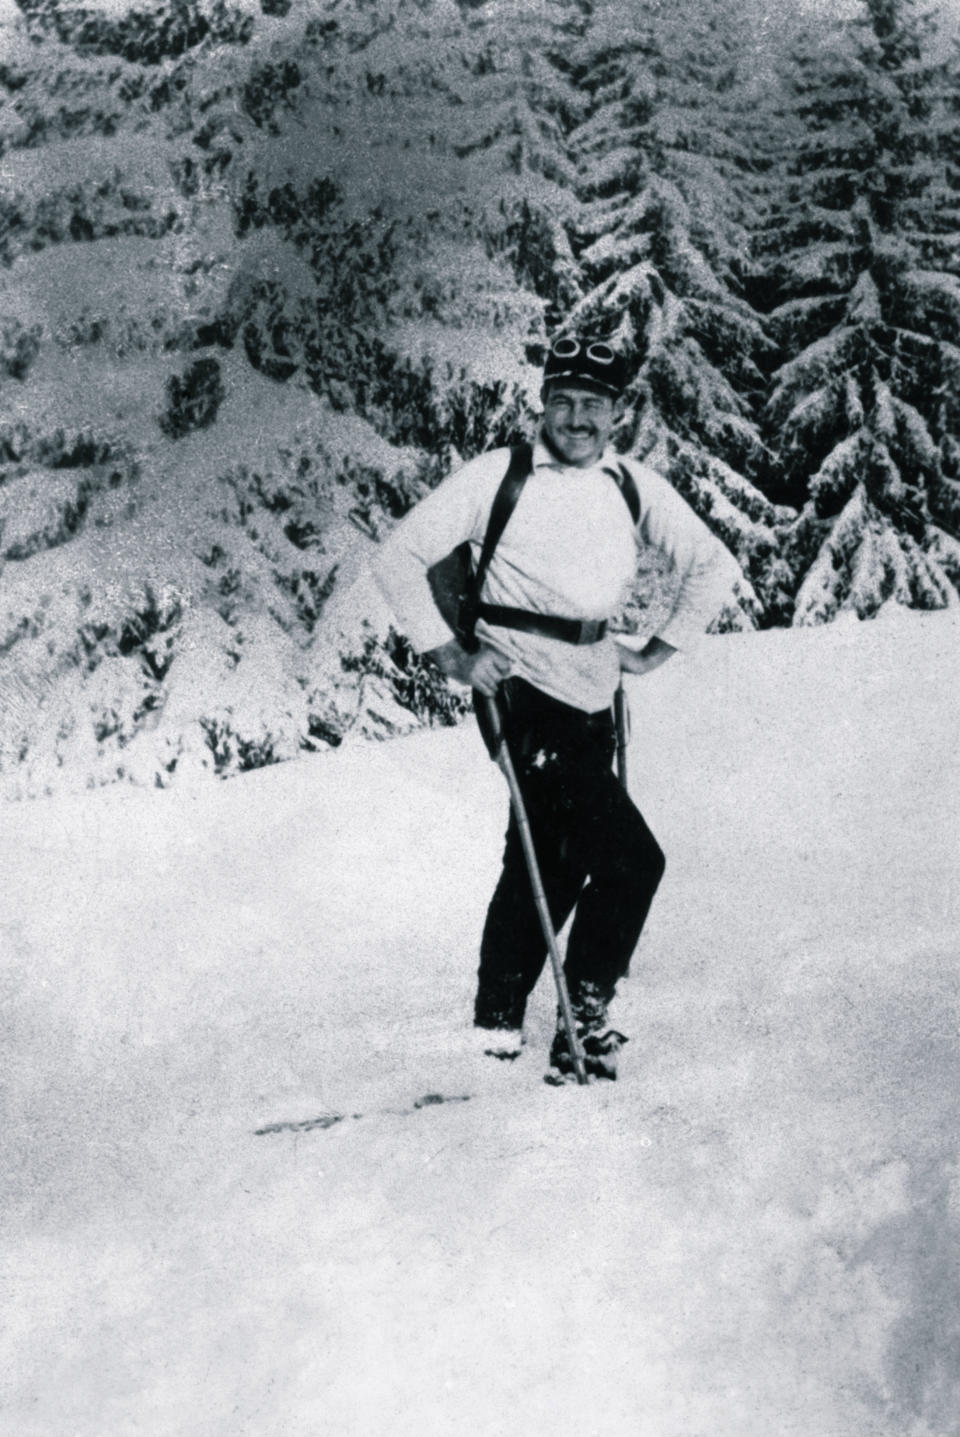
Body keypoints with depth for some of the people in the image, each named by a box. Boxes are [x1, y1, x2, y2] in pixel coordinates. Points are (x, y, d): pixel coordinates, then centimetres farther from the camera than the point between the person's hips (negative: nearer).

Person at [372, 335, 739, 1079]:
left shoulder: (634, 488, 7)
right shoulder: (498, 477, -5)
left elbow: (714, 564, 17)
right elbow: (399, 558, -2)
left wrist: (657, 651, 9)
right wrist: (452, 655, -8)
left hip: (593, 702, 5)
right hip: (523, 692, -5)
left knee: (550, 860, 14)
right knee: (632, 858, -13)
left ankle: (500, 1017, 30)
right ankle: (585, 1013, 4)